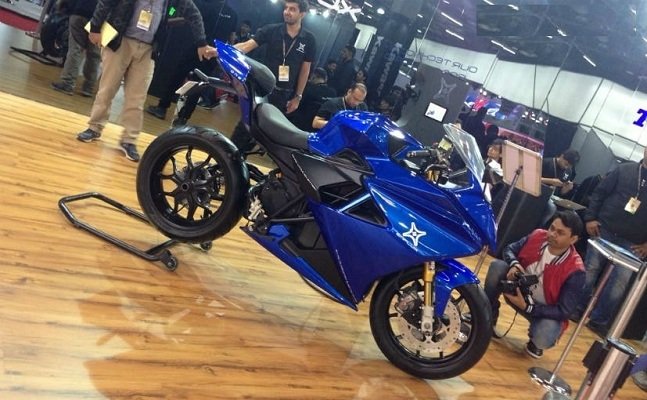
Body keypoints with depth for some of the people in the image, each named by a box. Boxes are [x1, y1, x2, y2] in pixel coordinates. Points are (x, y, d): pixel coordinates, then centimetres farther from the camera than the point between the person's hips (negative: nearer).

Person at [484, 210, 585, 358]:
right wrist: (514, 264, -23)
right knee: (497, 266, -24)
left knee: (542, 339, -35)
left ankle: (535, 341, 8)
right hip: (518, 289, 4)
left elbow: (563, 311, -22)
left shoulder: (574, 270, -26)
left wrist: (527, 307, -32)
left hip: (545, 310, -3)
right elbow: (509, 249, 1)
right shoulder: (537, 236, -15)